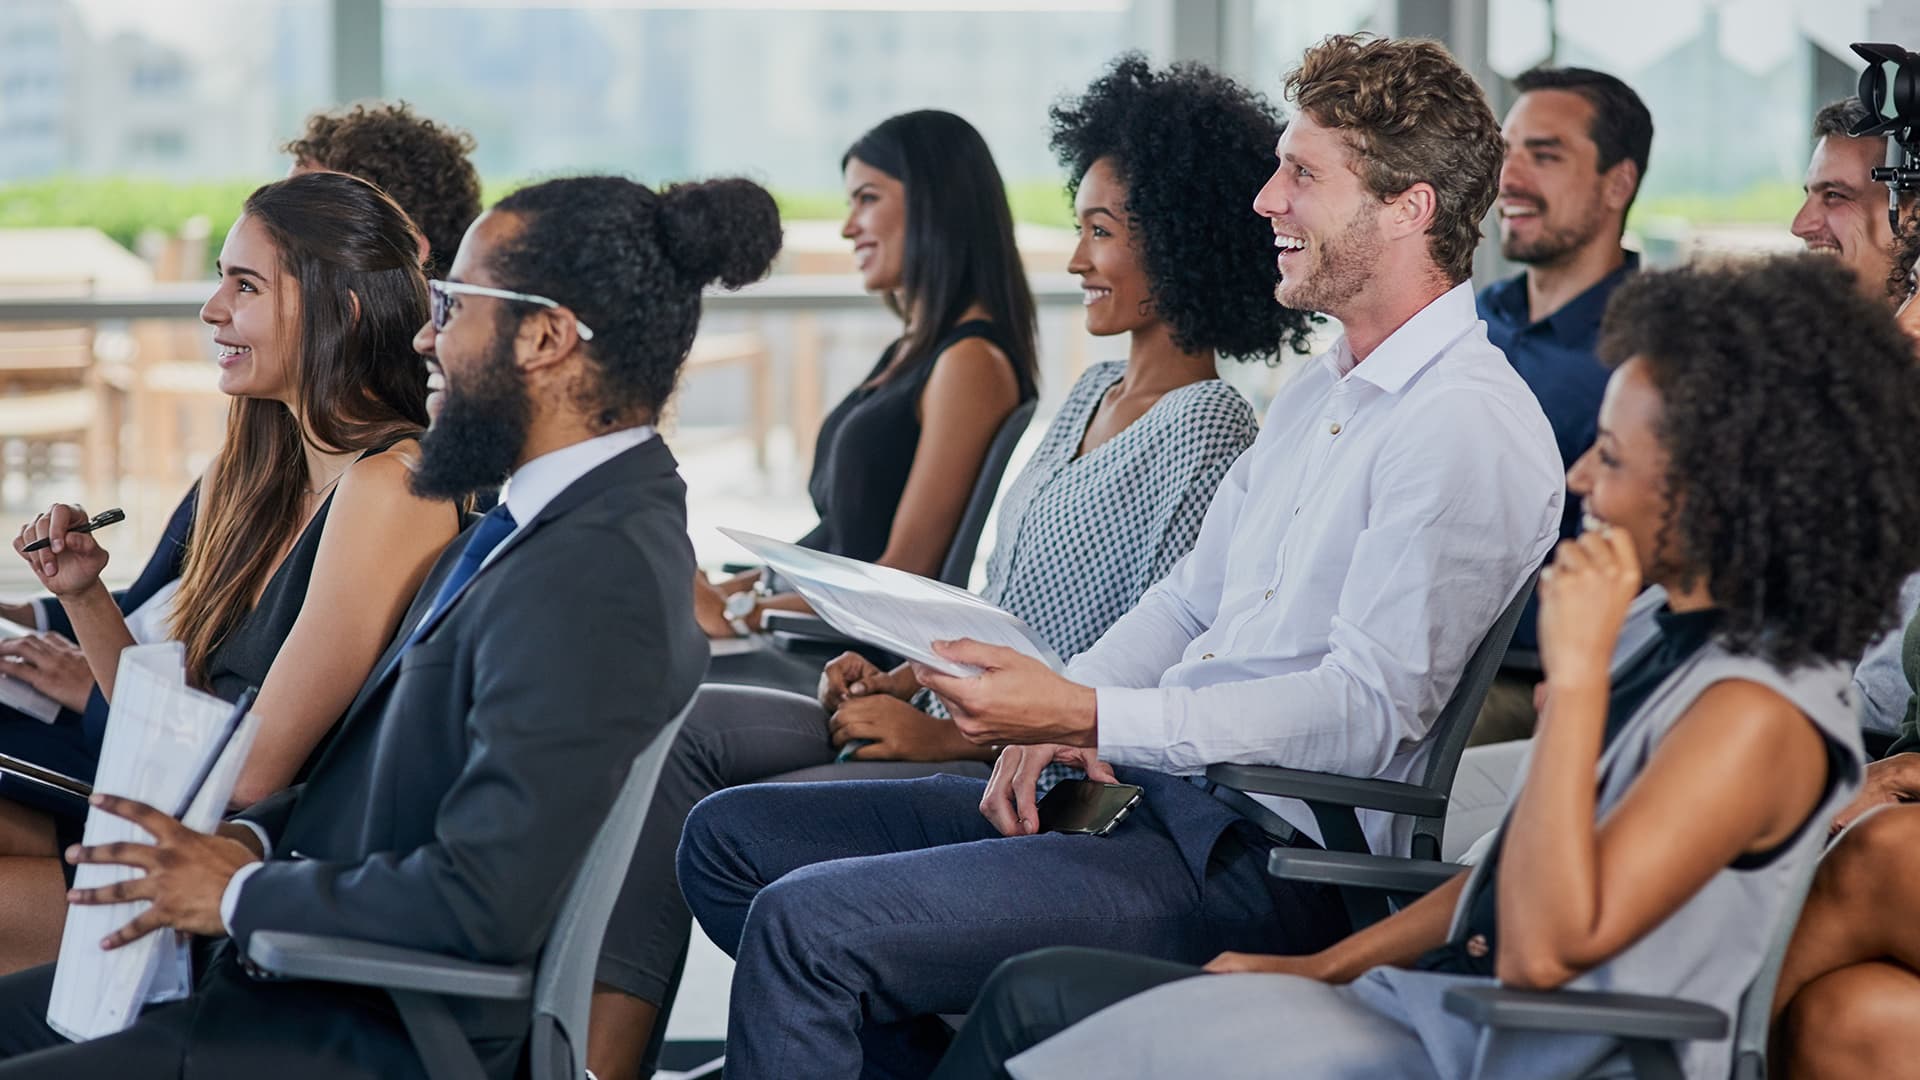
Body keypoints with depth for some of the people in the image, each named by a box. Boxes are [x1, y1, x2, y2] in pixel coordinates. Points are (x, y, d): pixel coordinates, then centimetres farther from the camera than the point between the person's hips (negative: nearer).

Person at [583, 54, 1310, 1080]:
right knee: (683, 730, -4)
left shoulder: (1206, 437, -14)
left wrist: (951, 736, -18)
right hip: (946, 724, 9)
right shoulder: (1092, 394, 16)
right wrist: (900, 678, 4)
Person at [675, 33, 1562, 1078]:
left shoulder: (1472, 429, -14)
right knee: (730, 836, 6)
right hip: (1146, 790, 10)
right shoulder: (1313, 395, 19)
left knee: (808, 923, -22)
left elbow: (1369, 708, -22)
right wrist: (1054, 720, 0)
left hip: (1261, 861, -10)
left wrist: (1088, 716, -26)